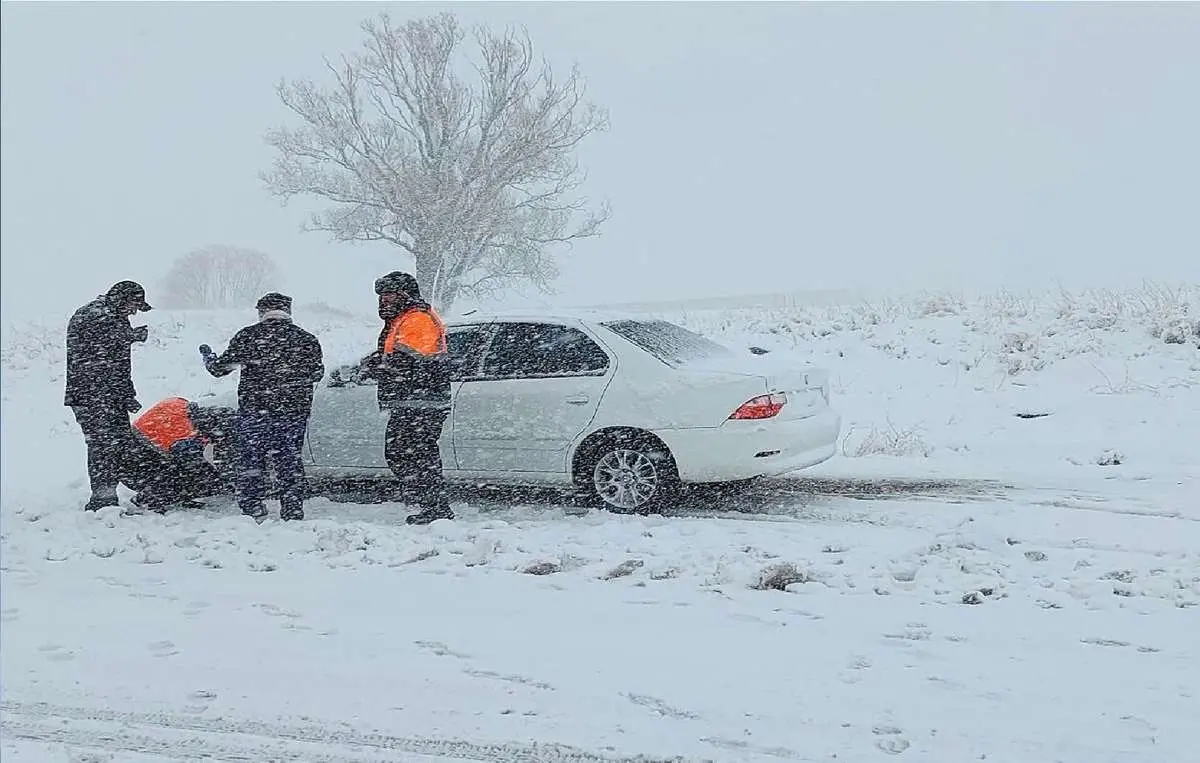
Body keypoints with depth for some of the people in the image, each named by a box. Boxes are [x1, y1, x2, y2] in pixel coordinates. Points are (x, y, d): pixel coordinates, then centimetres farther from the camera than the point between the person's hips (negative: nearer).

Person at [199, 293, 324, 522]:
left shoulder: (247, 337, -4)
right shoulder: (306, 339, 2)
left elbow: (219, 368, 1)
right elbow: (316, 374, 14)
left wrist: (207, 355, 22)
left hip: (254, 410, -2)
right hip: (294, 411, 2)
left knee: (250, 460, 8)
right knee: (290, 461, 10)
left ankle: (253, 512, 4)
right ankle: (293, 513, 10)